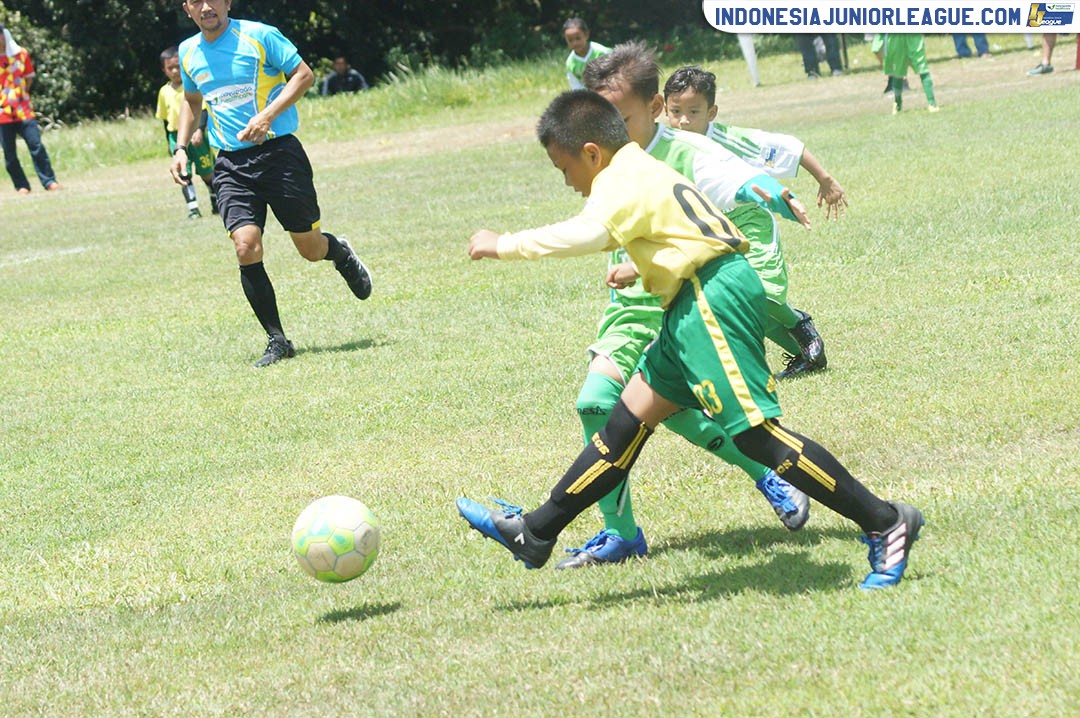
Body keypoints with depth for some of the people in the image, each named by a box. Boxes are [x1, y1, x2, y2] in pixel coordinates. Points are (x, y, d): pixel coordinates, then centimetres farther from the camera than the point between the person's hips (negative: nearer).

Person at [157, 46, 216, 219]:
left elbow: (203, 109, -10)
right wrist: (169, 142, 19)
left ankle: (216, 201, 26)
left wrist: (199, 129, -24)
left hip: (196, 135, -3)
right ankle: (193, 209, -5)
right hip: (176, 136, 3)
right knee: (184, 174, -6)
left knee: (206, 172, 4)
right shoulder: (164, 92, 6)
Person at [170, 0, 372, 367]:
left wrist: (268, 115, -20)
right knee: (246, 247, -15)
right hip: (230, 164, 3)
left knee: (311, 248, 2)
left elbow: (304, 75, -7)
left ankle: (342, 254, 40)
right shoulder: (188, 52, 9)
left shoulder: (259, 35, -6)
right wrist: (180, 147, 14)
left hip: (278, 151, -3)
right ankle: (277, 341, -7)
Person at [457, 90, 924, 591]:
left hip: (713, 298, -11)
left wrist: (506, 245, -21)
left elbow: (588, 233, -28)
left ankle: (884, 524, -12)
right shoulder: (644, 171, 22)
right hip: (696, 305, 11)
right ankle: (534, 534, 17)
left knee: (755, 433, -13)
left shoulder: (622, 180, -8)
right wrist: (640, 270, 40)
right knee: (628, 420, 12)